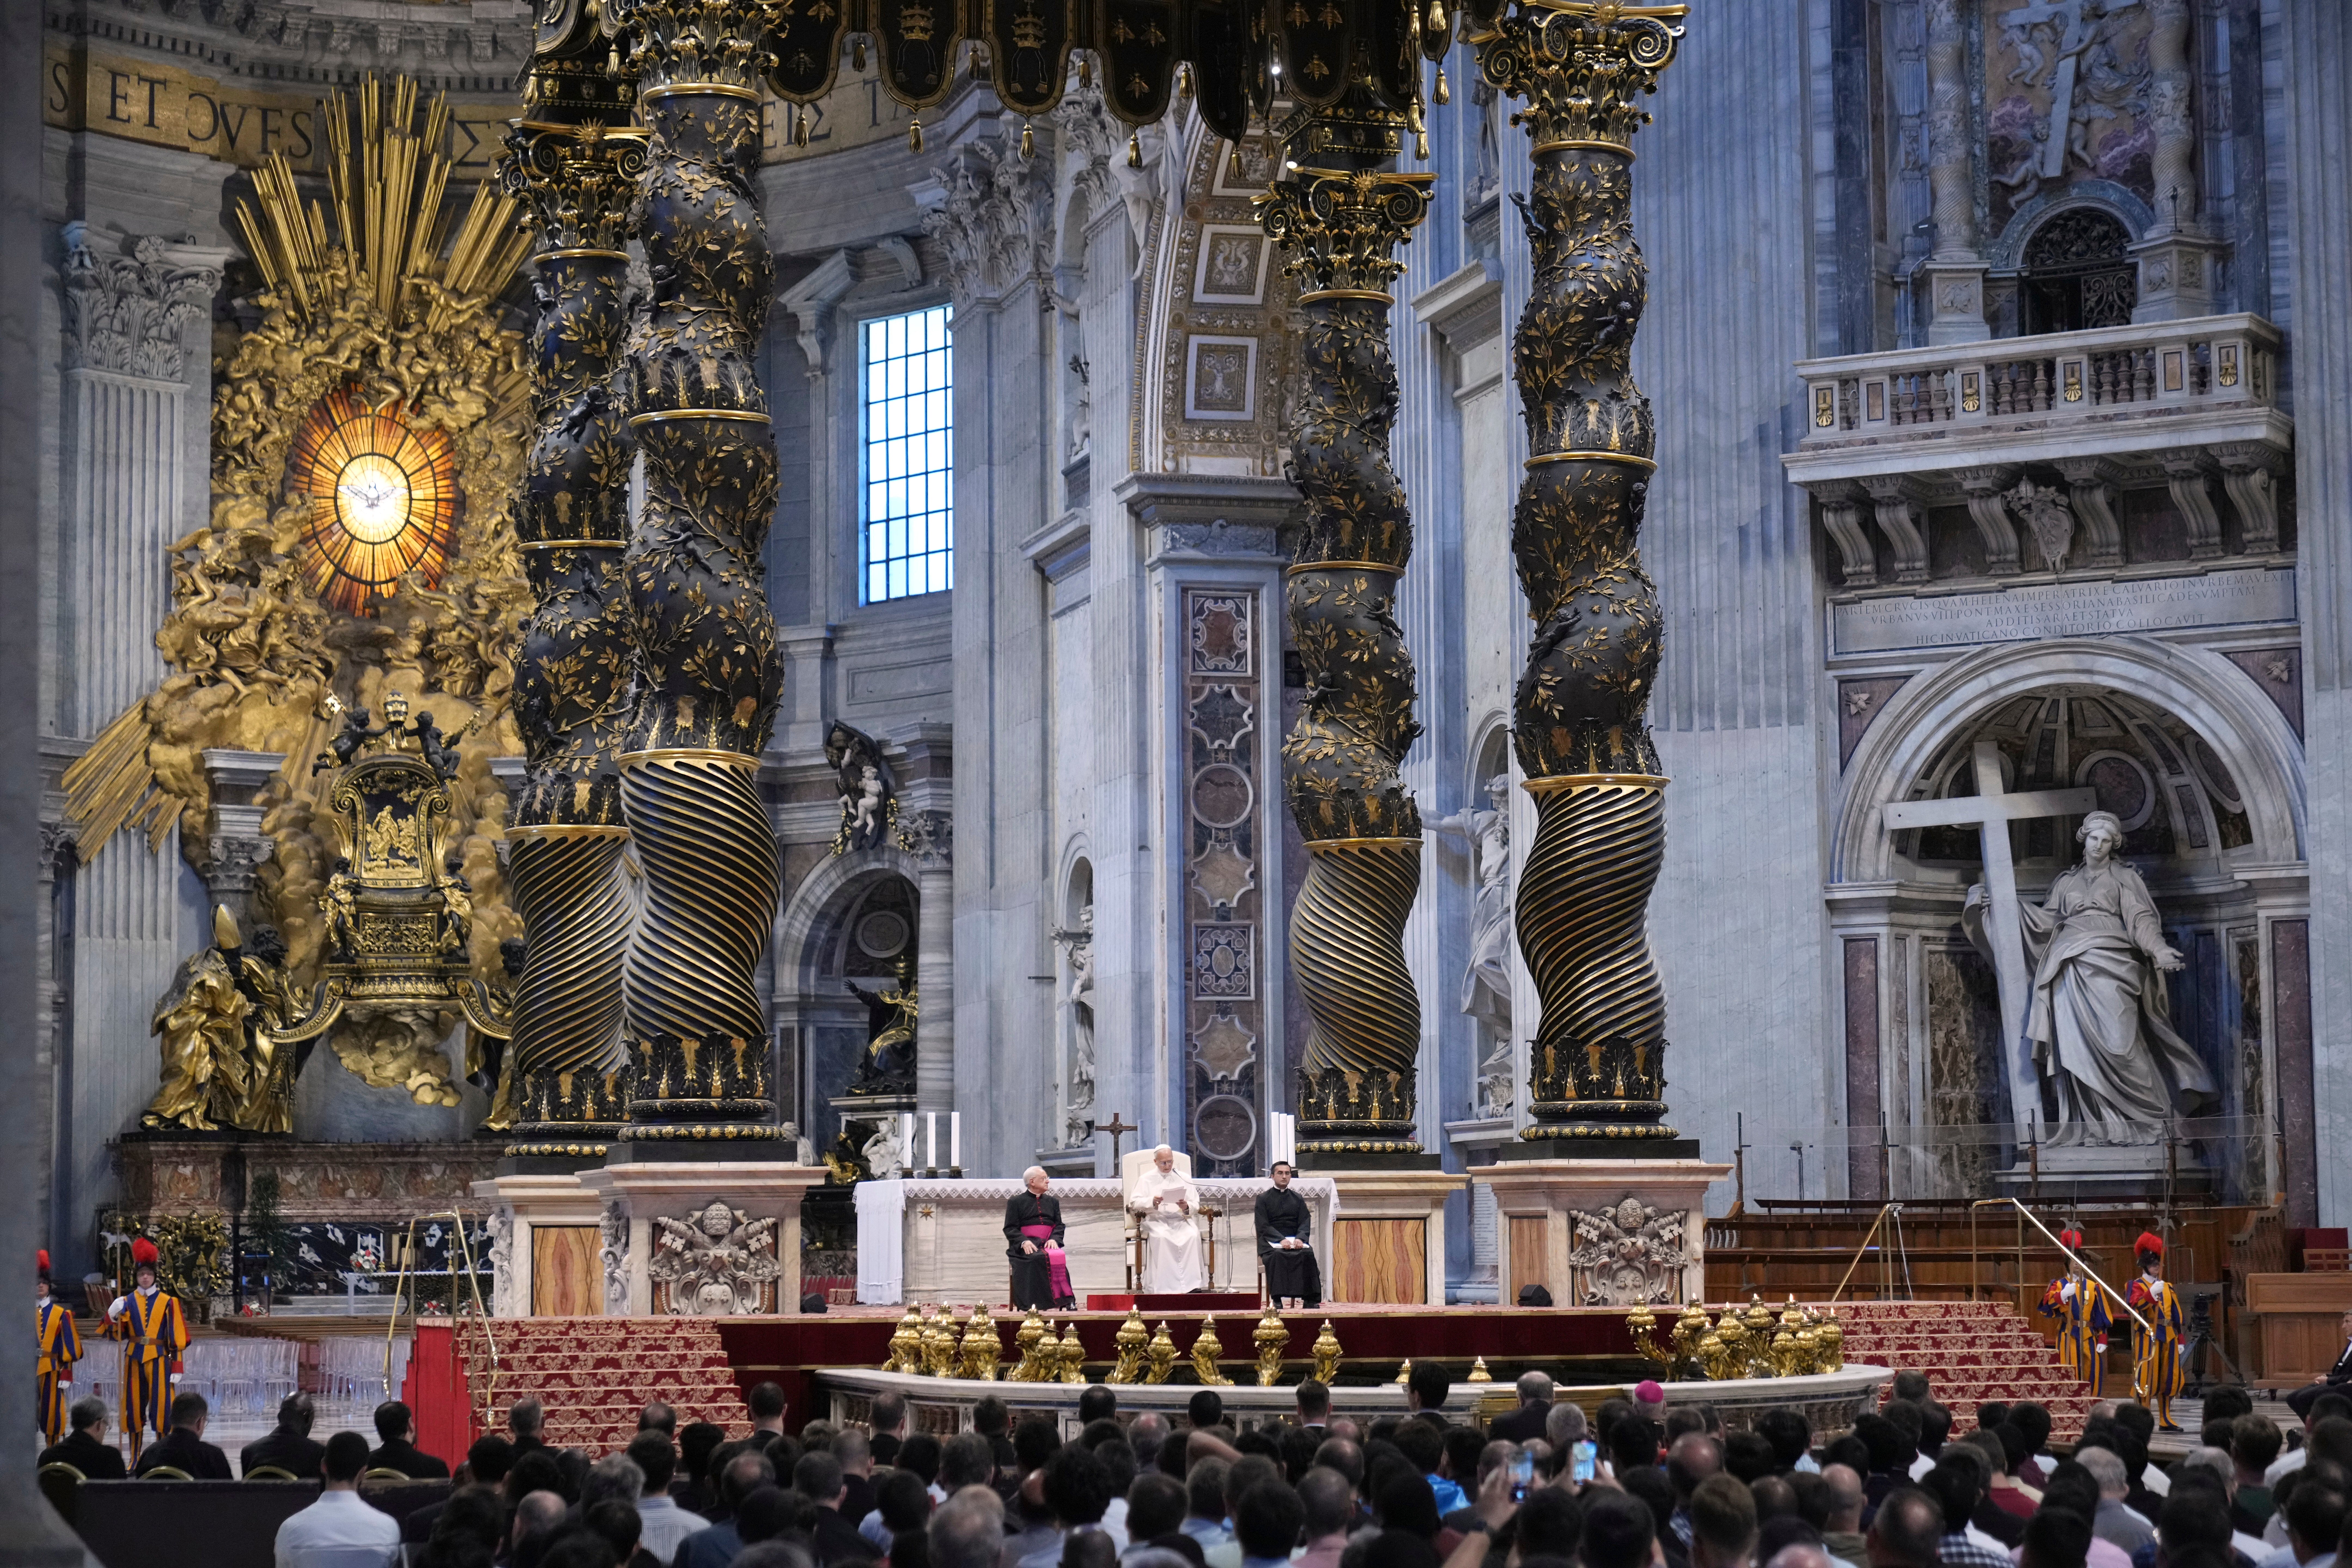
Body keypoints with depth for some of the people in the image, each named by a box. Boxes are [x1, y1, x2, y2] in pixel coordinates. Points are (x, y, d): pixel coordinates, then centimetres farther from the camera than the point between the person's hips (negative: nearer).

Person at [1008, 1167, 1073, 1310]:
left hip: (1048, 1244, 3)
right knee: (1038, 1258, -36)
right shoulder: (1016, 1202, 11)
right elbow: (1010, 1229, 4)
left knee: (1058, 1256, -32)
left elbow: (1059, 1226, 16)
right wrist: (1024, 1241, -15)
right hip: (1027, 1247, -3)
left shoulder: (1053, 1202, 23)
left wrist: (1054, 1239, -7)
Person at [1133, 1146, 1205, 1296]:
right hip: (1156, 1220, -2)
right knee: (1161, 1238, -36)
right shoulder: (1146, 1179, 14)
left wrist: (1187, 1206, -12)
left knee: (1193, 1235, -31)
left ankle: (1192, 1283, -31)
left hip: (1180, 1220, 2)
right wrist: (1151, 1201, -16)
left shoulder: (1185, 1179, 19)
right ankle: (1164, 1287, -37)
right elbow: (1134, 1202, 3)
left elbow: (1196, 1205, 13)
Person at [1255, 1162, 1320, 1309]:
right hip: (1272, 1243, -2)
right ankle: (1277, 1299, -37)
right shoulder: (1263, 1199, 9)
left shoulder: (1298, 1199, 19)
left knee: (1308, 1254, -30)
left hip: (1296, 1241, 2)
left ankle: (1310, 1300, -32)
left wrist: (1300, 1239, -16)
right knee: (1277, 1256, -37)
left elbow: (1305, 1224, 7)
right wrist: (1281, 1240, -20)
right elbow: (1264, 1226, -3)